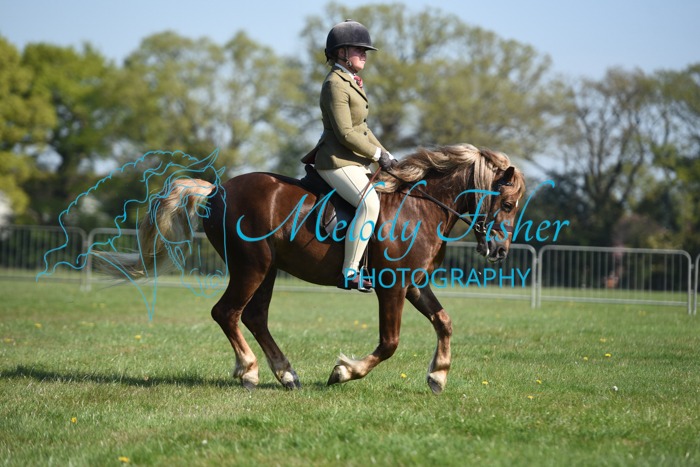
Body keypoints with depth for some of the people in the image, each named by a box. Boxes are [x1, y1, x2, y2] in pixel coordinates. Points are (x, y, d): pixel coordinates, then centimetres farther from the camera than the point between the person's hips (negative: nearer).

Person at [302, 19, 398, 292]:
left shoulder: (351, 82, 18)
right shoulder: (335, 85, -14)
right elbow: (345, 133, -20)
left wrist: (386, 155, 13)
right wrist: (378, 155, -14)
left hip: (353, 160, 11)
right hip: (336, 161, -11)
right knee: (370, 202, -29)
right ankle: (349, 273, -28)